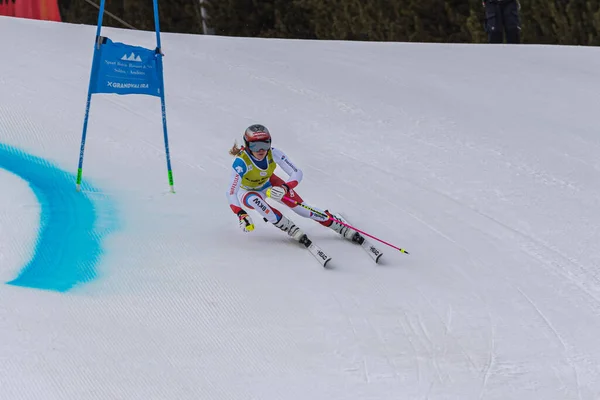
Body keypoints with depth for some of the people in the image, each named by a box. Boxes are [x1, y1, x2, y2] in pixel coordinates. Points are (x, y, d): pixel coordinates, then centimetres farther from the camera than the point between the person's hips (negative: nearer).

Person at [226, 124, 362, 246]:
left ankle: (341, 227, 4)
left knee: (302, 208, -11)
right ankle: (291, 229, -23)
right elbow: (231, 193, -36)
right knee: (254, 200, -38)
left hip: (269, 183, 2)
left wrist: (285, 188, -46)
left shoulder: (274, 153, -30)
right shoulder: (241, 163, -38)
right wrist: (241, 215, -51)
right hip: (248, 191, -2)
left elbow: (297, 173, -26)